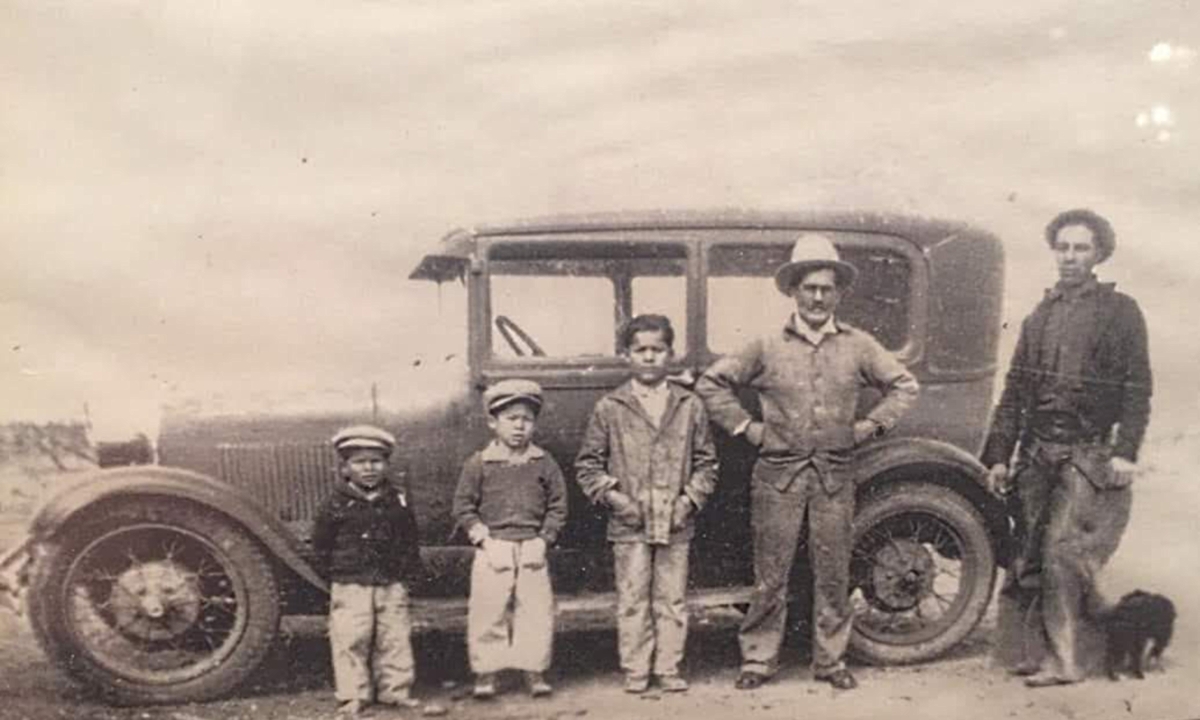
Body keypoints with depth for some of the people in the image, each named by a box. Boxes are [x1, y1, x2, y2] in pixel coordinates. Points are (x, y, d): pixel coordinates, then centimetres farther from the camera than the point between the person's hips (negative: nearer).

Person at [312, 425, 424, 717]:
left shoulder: (397, 501, 4)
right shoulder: (337, 504, -4)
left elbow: (410, 539, 10)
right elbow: (321, 542, 2)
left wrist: (408, 570, 4)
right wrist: (334, 570, -1)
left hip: (392, 584, 3)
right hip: (350, 585, -3)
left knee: (394, 638, 7)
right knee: (351, 640, -2)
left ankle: (395, 690, 19)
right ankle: (353, 695, 10)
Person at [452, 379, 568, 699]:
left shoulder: (544, 464, 4)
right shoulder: (478, 464, 0)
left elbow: (557, 506, 6)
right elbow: (463, 506, 2)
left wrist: (544, 539, -5)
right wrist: (483, 538, -8)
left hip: (532, 550, 1)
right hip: (493, 551, -1)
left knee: (537, 613, 3)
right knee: (487, 614, 2)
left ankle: (535, 672, 16)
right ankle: (485, 674, 15)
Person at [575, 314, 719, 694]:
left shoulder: (690, 407, 5)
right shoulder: (609, 409, 1)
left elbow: (706, 462, 10)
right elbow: (587, 464, 4)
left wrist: (691, 498, -3)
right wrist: (612, 496, -7)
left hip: (676, 524, 2)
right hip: (629, 525, -1)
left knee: (672, 600, 9)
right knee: (632, 601, 5)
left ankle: (668, 669, 21)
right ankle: (635, 671, 17)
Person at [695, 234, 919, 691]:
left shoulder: (858, 346, 7)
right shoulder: (768, 347, 1)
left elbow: (904, 386, 16)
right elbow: (711, 383, 7)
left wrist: (870, 426, 6)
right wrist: (744, 427, 1)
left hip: (835, 475, 2)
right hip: (778, 473, -1)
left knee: (833, 574, 7)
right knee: (770, 573, 2)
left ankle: (831, 660, 20)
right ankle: (759, 658, 14)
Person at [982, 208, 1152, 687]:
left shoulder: (1120, 311, 1)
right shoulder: (1041, 315, 14)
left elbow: (1137, 388, -4)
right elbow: (1015, 389, 14)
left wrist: (1126, 451, -14)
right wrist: (999, 454, 10)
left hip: (1089, 456, -5)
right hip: (1037, 452, 5)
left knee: (1062, 553, -13)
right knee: (1029, 555, 5)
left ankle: (1063, 661, -4)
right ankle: (1034, 653, 15)